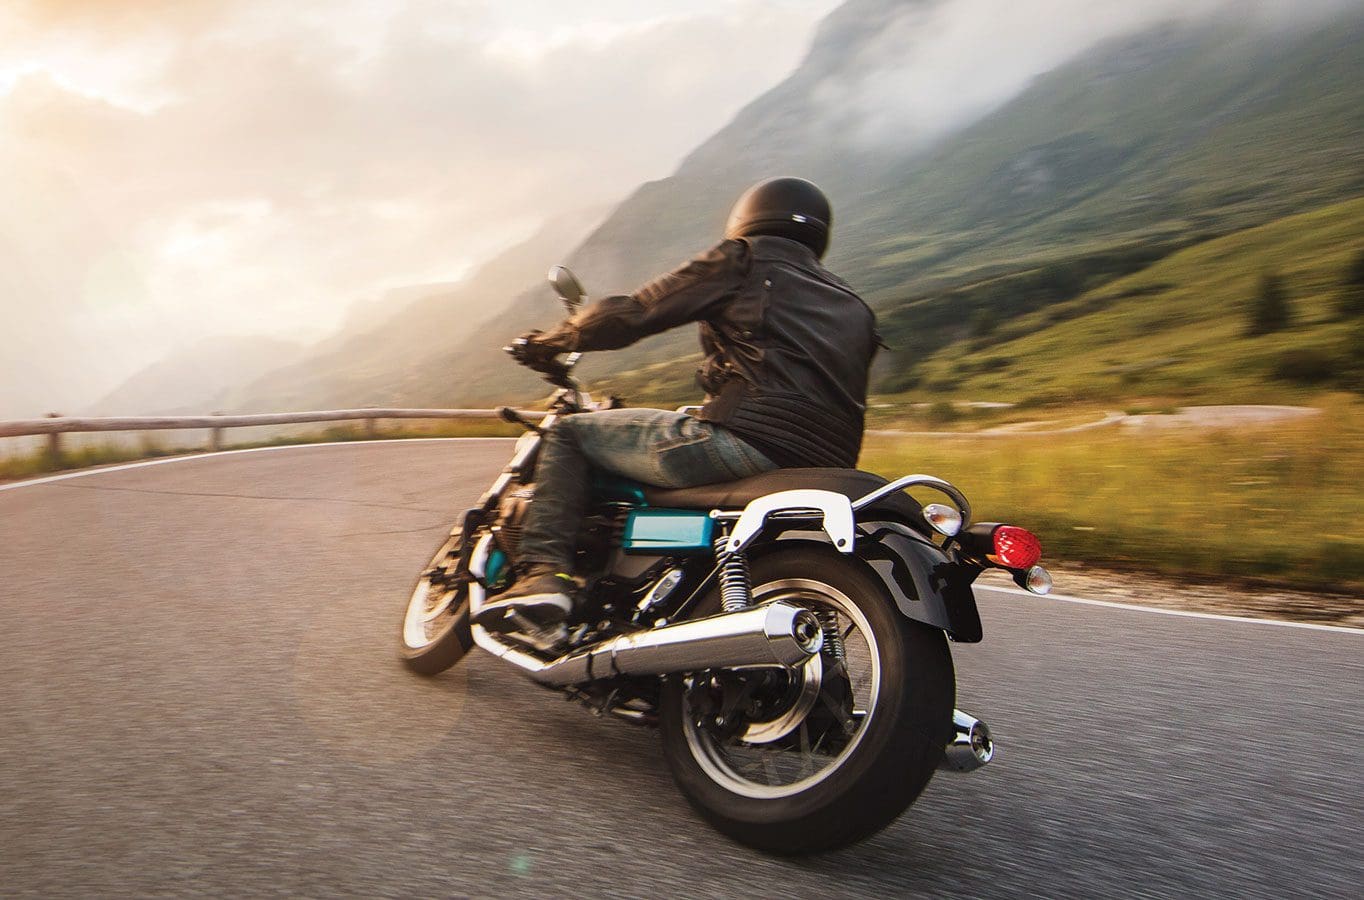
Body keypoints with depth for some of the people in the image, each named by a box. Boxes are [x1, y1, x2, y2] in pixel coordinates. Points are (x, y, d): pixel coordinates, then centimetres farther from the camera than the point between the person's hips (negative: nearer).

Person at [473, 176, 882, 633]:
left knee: (569, 432, 8)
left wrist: (550, 341, 22)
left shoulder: (744, 260, 9)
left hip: (747, 438, -7)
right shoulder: (855, 309, 26)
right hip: (825, 474, 8)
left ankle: (543, 572, -8)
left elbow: (633, 313, 6)